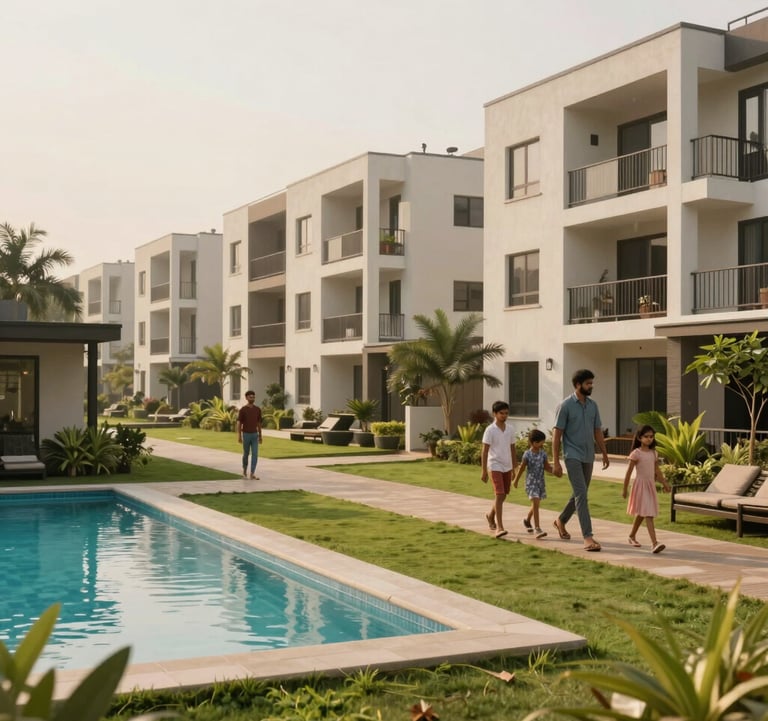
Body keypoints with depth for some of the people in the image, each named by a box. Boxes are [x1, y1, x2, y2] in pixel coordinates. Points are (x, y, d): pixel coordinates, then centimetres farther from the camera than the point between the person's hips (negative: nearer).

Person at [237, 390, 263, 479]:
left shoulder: (258, 409, 4)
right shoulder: (243, 409, -8)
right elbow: (239, 423, -8)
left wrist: (260, 436, 11)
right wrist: (239, 436, -14)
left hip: (254, 435, 3)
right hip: (246, 435, -3)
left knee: (255, 454, -9)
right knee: (246, 454, 9)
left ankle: (252, 474, -10)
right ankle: (245, 470, 34)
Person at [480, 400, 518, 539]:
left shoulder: (510, 430, 7)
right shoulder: (490, 430, -9)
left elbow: (512, 450, 14)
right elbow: (485, 451, -9)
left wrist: (515, 469, 13)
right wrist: (484, 471, -11)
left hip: (507, 467, 6)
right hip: (495, 466, -6)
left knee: (503, 495, 14)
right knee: (499, 495, -14)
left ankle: (490, 515, 38)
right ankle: (499, 527, -13)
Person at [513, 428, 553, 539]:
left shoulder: (543, 453, 1)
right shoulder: (527, 454, -10)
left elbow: (547, 467, 4)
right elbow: (522, 468, -1)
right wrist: (516, 480, 8)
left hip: (540, 482, 5)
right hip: (531, 482, -5)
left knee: (536, 504, 17)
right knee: (535, 503, -16)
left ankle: (527, 520, 44)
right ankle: (537, 529, -17)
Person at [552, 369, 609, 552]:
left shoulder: (593, 405, 8)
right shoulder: (566, 405, -10)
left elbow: (597, 431, 17)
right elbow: (557, 434, -10)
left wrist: (604, 453, 14)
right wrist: (556, 462, -13)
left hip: (588, 457, 7)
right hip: (573, 456, -7)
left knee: (580, 495, 16)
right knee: (581, 495, -13)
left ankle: (561, 521, 39)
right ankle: (588, 537, -15)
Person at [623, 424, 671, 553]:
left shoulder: (654, 453, 8)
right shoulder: (636, 453, -10)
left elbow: (657, 470, 16)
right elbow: (629, 472, -7)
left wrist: (664, 483, 11)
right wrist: (625, 489, -5)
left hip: (651, 485, 7)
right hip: (640, 485, -7)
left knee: (641, 513, 17)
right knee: (648, 514, -15)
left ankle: (632, 536, 37)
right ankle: (654, 543, -23)